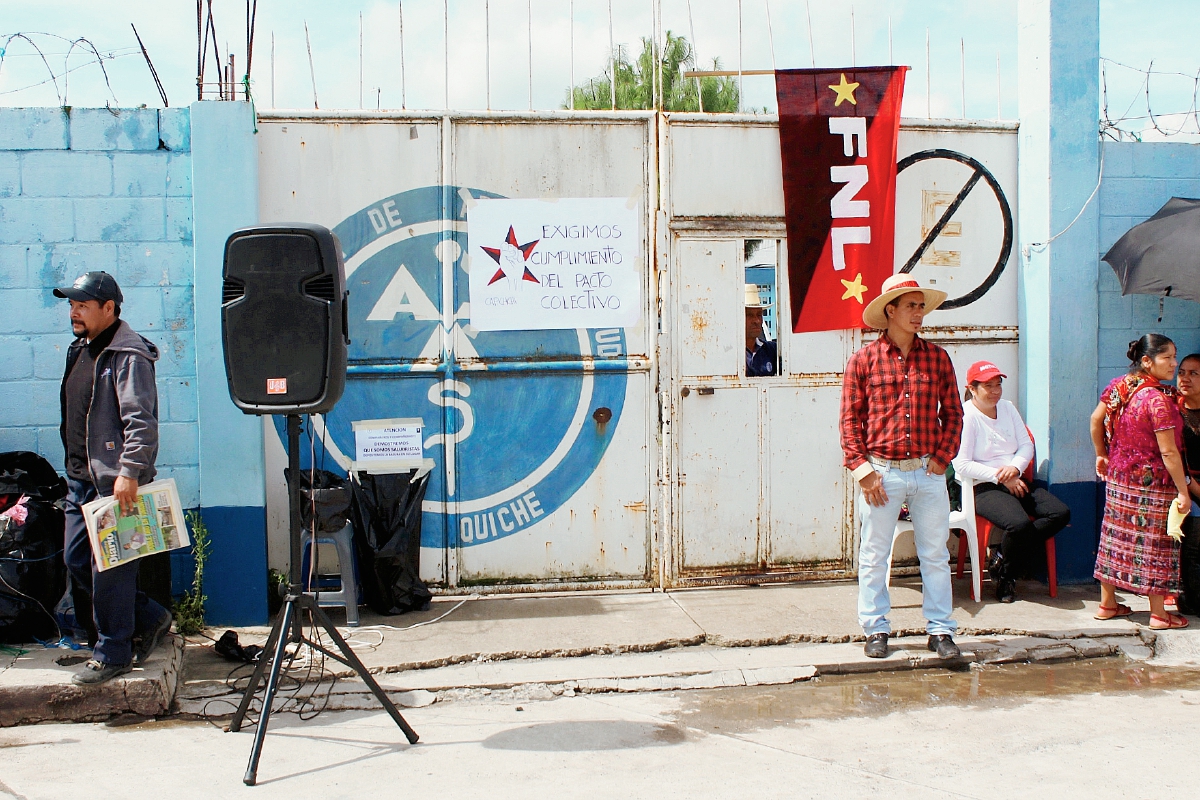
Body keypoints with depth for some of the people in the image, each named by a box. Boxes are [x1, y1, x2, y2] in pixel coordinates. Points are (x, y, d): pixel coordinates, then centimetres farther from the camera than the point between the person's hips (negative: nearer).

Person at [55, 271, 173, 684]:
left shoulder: (129, 355, -14)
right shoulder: (81, 349, 16)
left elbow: (141, 420, -21)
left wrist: (129, 471, -27)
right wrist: (75, 469, 21)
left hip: (115, 480, -10)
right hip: (81, 477, 10)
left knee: (109, 568, -3)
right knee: (76, 560, 12)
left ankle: (113, 653, 8)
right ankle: (149, 618, 24)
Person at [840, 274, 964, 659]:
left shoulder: (937, 357, 7)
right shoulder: (864, 360, -1)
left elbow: (953, 413, 10)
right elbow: (850, 421, -2)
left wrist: (941, 459, 0)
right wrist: (863, 471, -8)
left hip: (928, 473, 2)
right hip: (882, 474, -2)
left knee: (936, 555, 7)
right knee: (874, 556, 5)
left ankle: (940, 630, 16)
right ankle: (876, 630, 15)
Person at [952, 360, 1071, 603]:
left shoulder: (1008, 408, 15)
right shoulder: (966, 415, -8)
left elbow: (1026, 445, 11)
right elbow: (961, 465, -14)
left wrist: (1015, 467, -11)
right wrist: (1000, 477, -16)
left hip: (1015, 482, 8)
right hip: (983, 488, -7)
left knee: (1061, 513, -14)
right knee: (1020, 523, -33)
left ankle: (1002, 561, -4)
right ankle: (1005, 573, -1)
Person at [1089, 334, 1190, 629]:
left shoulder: (1118, 386, -1)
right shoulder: (1159, 399, -22)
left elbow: (1096, 420, 11)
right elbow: (1168, 452, -21)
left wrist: (1101, 455, 24)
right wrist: (1183, 492, -15)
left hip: (1118, 478, 7)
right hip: (1152, 485, -7)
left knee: (1116, 537, 14)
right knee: (1154, 544, 3)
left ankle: (1107, 604, 24)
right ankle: (1158, 614, 12)